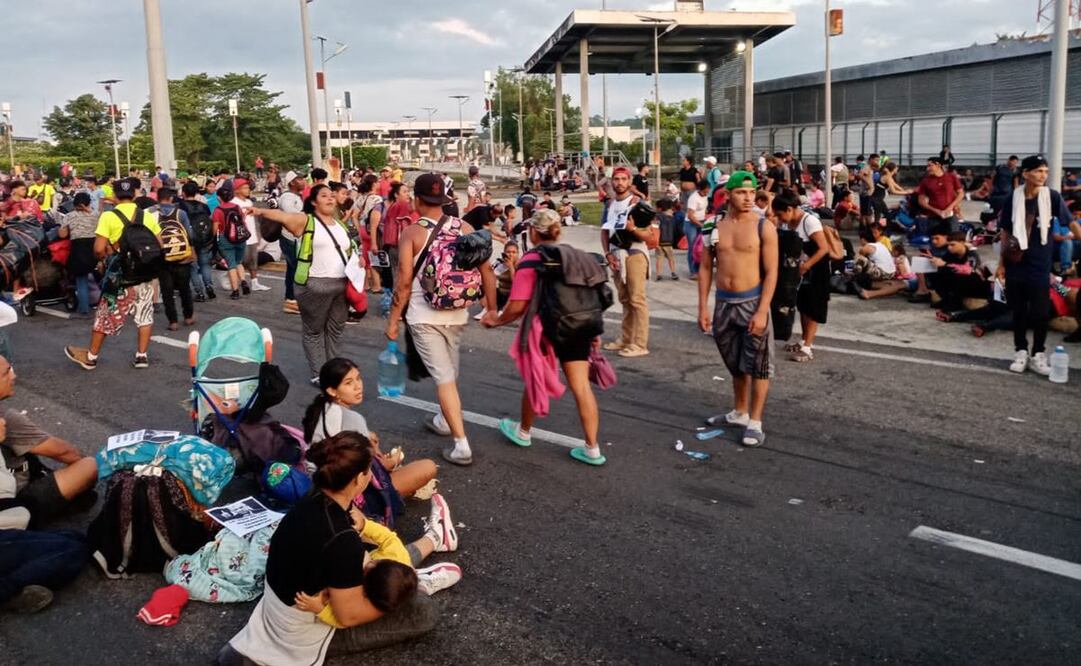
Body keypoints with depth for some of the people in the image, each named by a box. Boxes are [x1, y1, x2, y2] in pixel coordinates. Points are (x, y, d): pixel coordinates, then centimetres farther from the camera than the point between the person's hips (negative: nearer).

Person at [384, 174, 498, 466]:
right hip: (456, 314, 5)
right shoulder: (465, 228, 1)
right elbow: (487, 269, -2)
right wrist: (492, 308, 7)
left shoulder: (412, 233, -10)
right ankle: (443, 420, 44)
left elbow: (404, 282, -13)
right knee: (449, 371, 24)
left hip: (424, 317, -4)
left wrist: (393, 320, -4)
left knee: (443, 378, -4)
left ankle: (462, 446, -8)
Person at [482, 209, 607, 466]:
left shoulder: (531, 261, -9)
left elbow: (517, 306, -14)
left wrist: (496, 321, 3)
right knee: (581, 386, 4)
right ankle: (592, 449, 5)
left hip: (547, 329, -5)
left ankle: (523, 432, 37)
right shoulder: (575, 255, 10)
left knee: (534, 381, 16)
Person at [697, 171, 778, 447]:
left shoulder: (764, 227, -8)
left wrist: (762, 311, -17)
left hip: (752, 302, -4)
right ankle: (740, 413, 33)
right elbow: (705, 268, 6)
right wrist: (703, 307, 1)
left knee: (758, 364, 1)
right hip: (724, 303, 4)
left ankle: (755, 422, 10)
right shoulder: (715, 227, 3)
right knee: (736, 363, 18)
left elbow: (771, 272, -10)